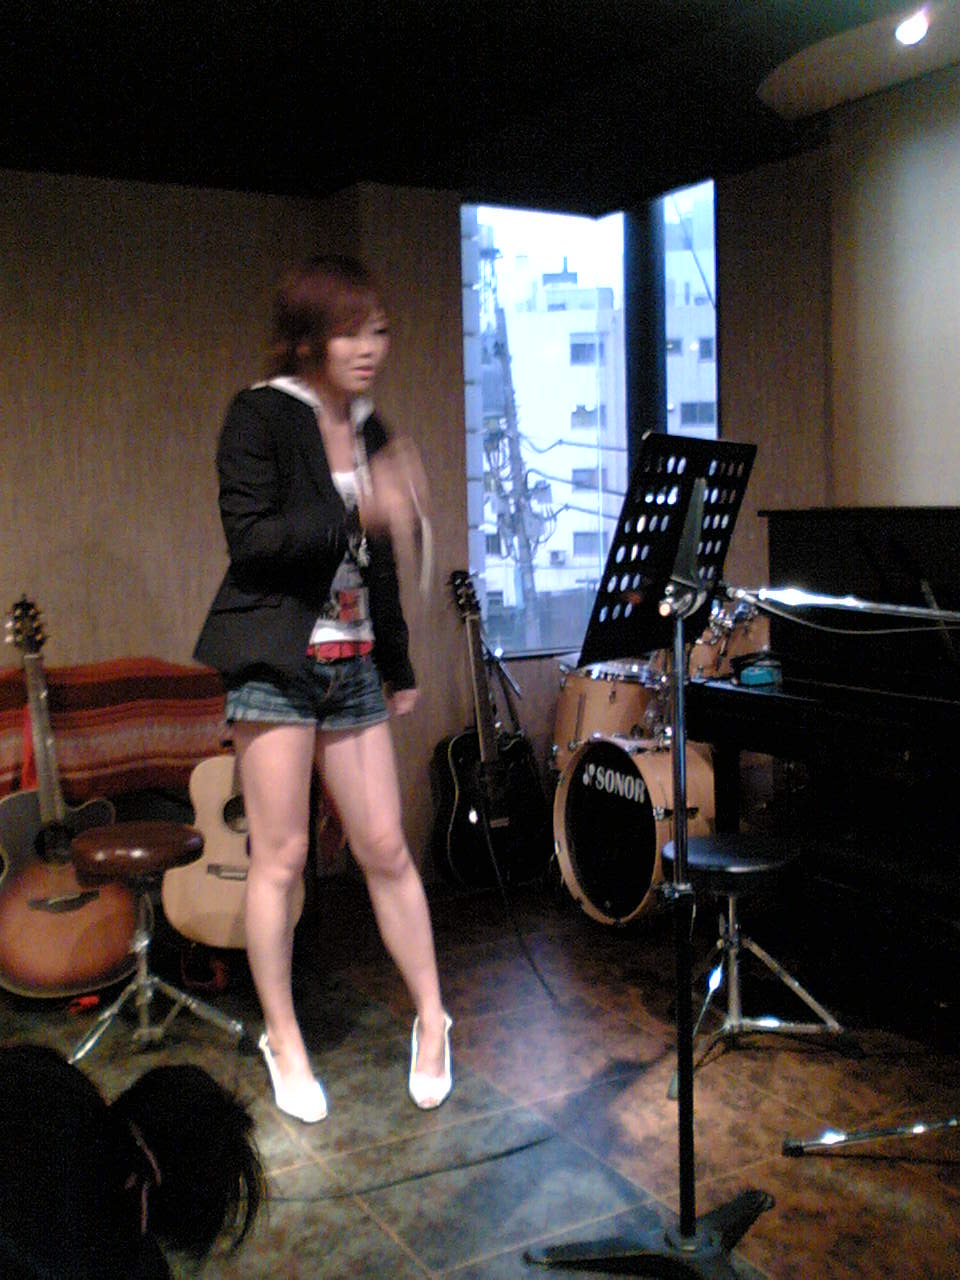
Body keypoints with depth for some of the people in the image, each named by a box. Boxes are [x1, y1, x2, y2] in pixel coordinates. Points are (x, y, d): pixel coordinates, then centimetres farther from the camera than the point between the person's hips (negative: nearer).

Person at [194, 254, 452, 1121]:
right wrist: (357, 513, -26)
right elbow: (251, 540, -16)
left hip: (352, 662, 5)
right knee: (281, 857, 2)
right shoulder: (260, 416, -4)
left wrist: (399, 669, 20)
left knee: (386, 849, 6)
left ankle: (433, 1020, 21)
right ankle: (283, 1041, 19)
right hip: (276, 659, -5)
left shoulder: (369, 430, 13)